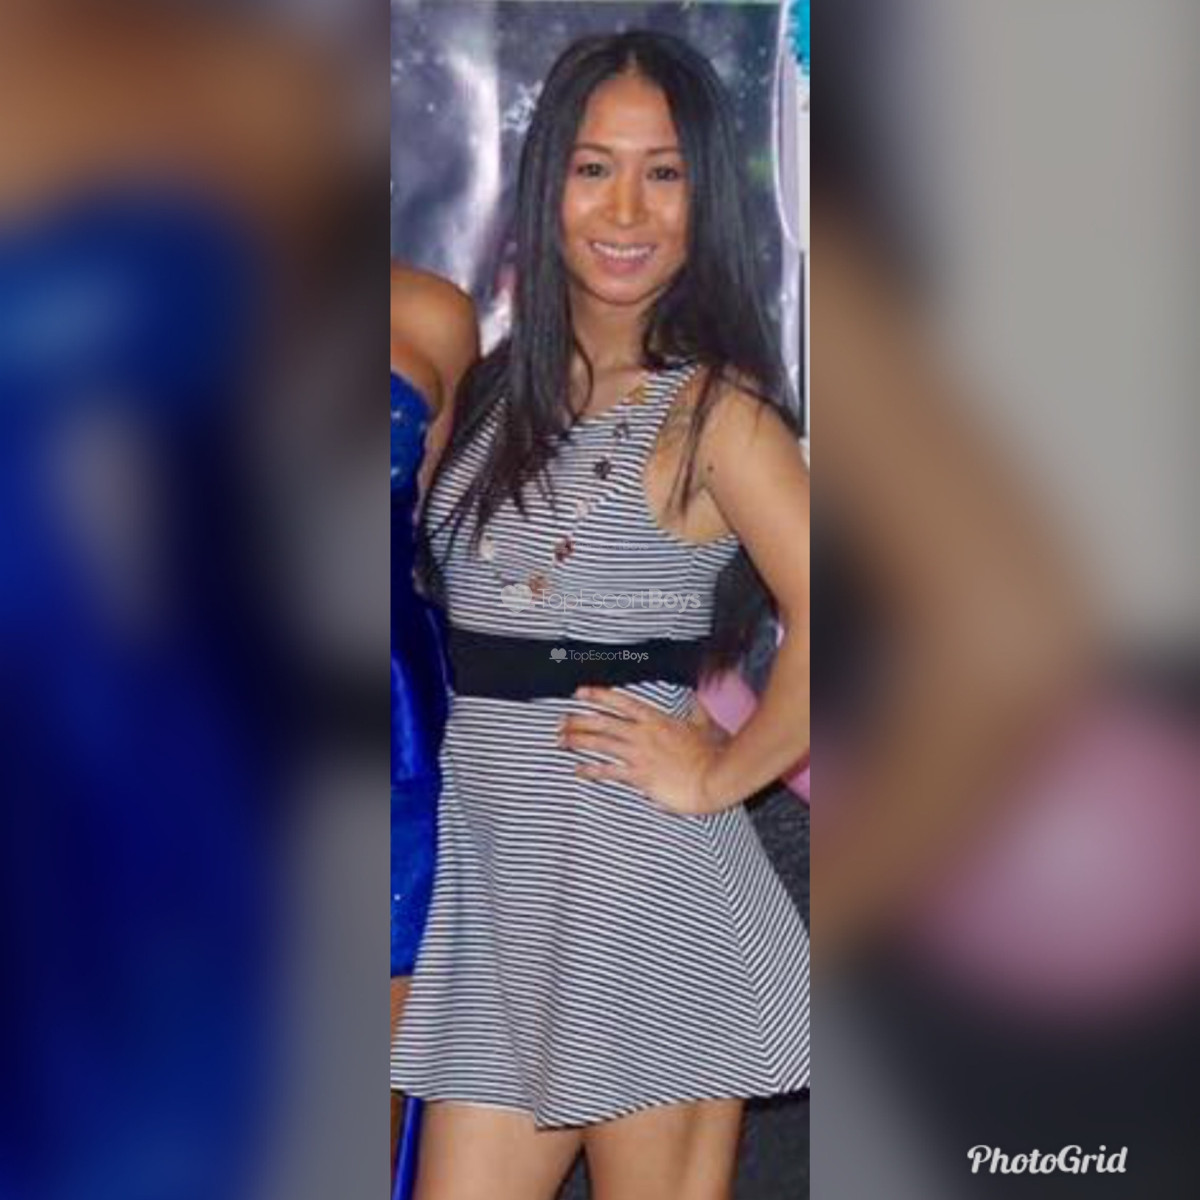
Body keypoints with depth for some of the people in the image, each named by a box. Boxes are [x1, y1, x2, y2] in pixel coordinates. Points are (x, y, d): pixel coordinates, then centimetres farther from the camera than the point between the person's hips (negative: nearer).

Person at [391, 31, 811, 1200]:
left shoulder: (713, 409, -9)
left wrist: (719, 777, -13)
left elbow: (825, 623, -22)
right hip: (493, 882, 6)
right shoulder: (498, 390, 11)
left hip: (641, 890, -6)